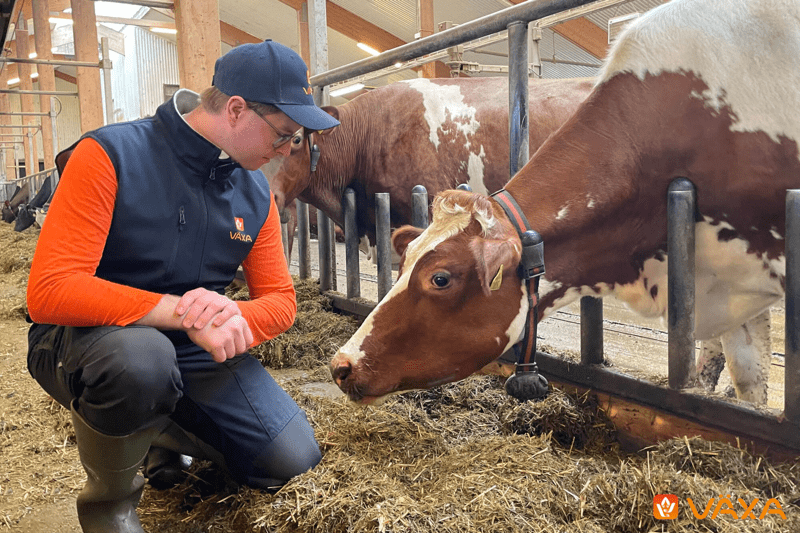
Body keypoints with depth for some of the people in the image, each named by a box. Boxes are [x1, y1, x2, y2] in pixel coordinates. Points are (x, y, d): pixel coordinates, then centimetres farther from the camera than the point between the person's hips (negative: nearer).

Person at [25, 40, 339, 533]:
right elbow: (49, 291, -25)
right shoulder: (110, 155, -18)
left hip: (197, 353, 5)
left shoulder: (256, 193, 0)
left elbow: (281, 299, 2)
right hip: (89, 340, -5)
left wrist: (234, 320, -23)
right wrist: (180, 311, -32)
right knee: (142, 358, -41)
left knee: (293, 460, -4)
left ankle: (166, 435, 25)